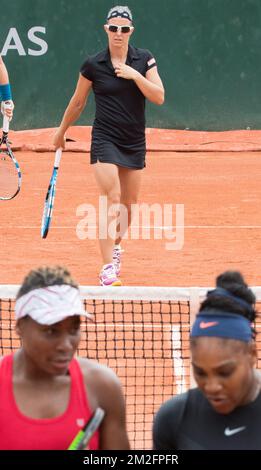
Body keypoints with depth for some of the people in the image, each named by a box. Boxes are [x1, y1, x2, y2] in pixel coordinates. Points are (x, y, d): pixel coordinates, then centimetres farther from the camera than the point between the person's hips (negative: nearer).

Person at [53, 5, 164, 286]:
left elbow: (159, 97, -8)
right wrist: (61, 131, 18)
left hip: (135, 142, 3)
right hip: (105, 139, -3)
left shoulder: (144, 60, 0)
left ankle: (115, 245, 42)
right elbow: (78, 103, 9)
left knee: (128, 205, 13)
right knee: (111, 202, -17)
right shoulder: (93, 65, -4)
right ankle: (108, 269, -20)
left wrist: (135, 75, -19)